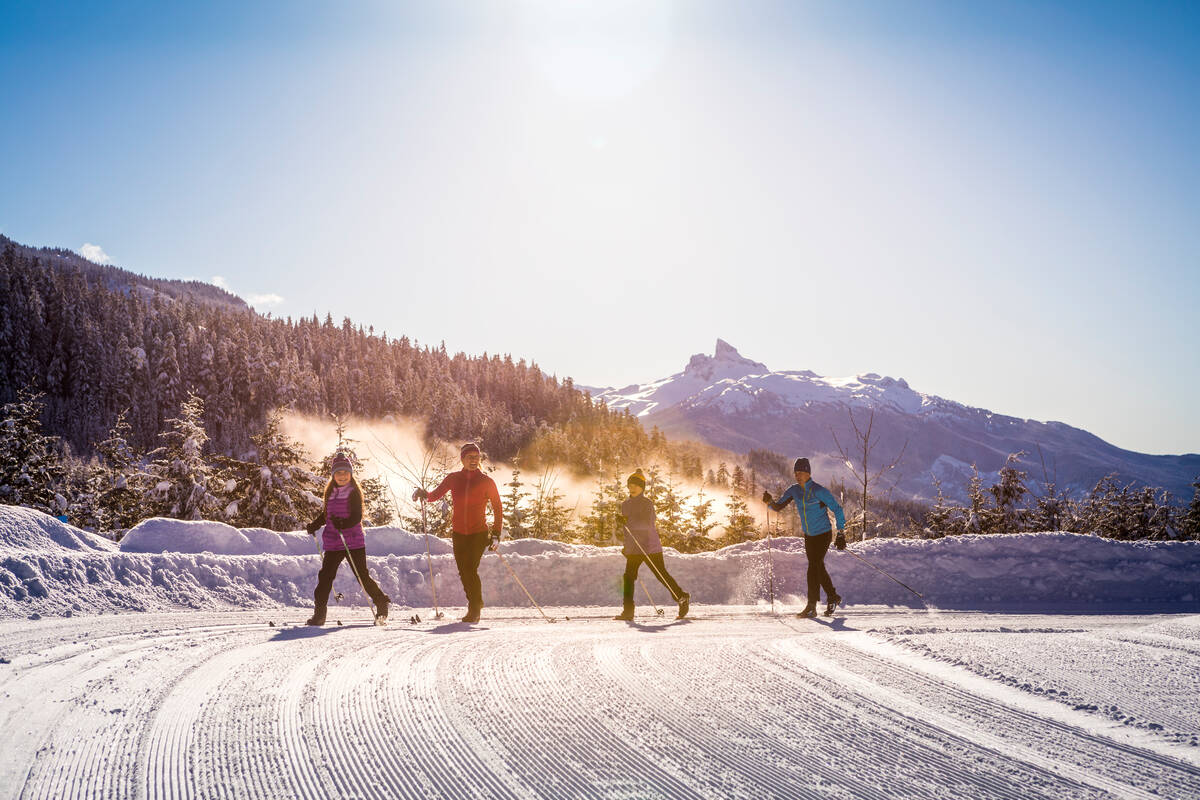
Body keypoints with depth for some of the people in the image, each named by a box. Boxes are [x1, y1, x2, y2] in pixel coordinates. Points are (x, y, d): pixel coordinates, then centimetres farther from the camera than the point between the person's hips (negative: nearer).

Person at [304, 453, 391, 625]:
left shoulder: (354, 492, -3)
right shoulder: (331, 492, 13)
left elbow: (357, 517, -13)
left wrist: (343, 524, -29)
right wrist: (314, 525, 14)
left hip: (354, 542, -5)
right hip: (333, 544, 5)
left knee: (362, 576, -1)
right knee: (325, 577, -2)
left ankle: (382, 605, 17)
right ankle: (319, 614, 5)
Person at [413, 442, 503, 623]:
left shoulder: (486, 481, -2)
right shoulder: (453, 478, 5)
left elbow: (498, 509, 1)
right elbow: (436, 494, 1)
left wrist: (496, 534, -5)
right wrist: (424, 494, -21)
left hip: (479, 533, -3)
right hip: (459, 533, 4)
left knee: (470, 569, -16)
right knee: (463, 571, 8)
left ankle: (474, 609, -3)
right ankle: (476, 603, 31)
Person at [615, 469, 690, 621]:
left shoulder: (647, 503, -7)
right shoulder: (625, 505, 14)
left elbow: (646, 524, -22)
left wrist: (628, 522, -35)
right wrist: (626, 545, 22)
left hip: (650, 548, -6)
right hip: (633, 550, 6)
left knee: (662, 576, -1)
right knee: (628, 577, -6)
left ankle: (682, 598, 15)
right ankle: (627, 611, -5)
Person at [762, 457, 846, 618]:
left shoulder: (819, 491, -19)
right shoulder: (794, 490, -1)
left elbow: (837, 510, -14)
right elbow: (778, 507, 1)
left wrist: (841, 534, -16)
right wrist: (769, 502, -22)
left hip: (823, 534, -7)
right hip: (808, 536, 7)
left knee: (814, 567, -14)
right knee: (818, 568, 16)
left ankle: (811, 607, -10)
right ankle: (833, 597, 34)